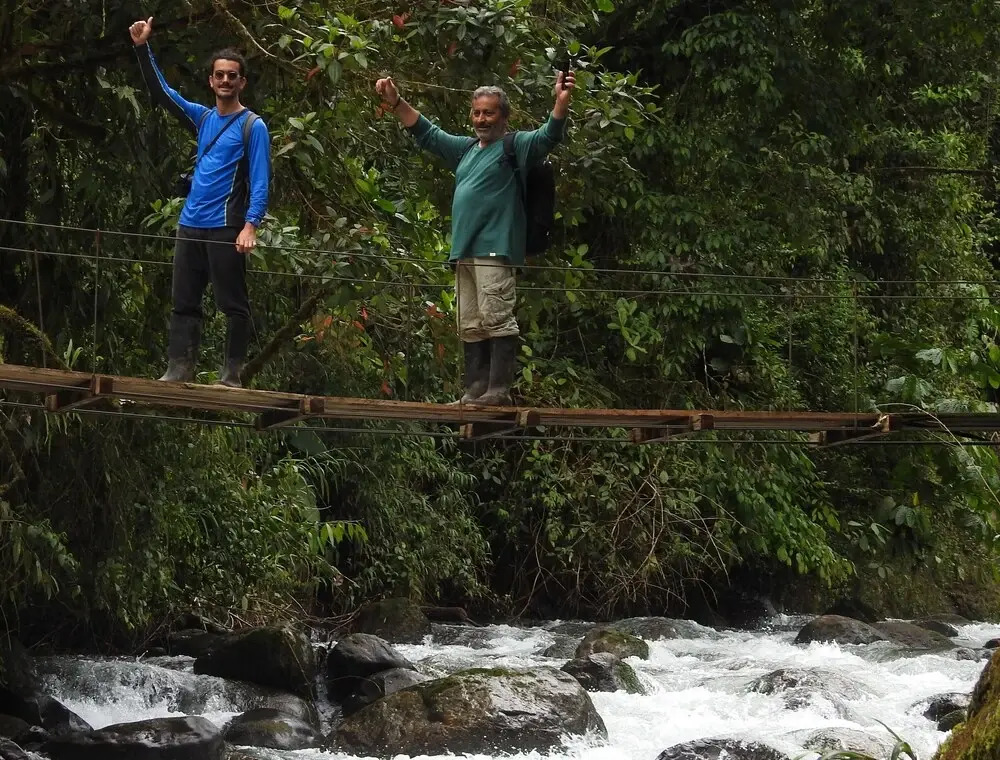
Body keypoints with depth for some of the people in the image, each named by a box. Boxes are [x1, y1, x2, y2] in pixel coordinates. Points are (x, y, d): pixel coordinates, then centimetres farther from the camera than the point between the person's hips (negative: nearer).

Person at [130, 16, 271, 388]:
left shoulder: (253, 126, -4)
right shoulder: (203, 119, 14)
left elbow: (260, 181, -10)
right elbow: (162, 92, 17)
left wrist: (250, 226, -22)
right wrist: (143, 49, 7)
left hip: (225, 227, -7)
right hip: (190, 225, 7)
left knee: (233, 304, -3)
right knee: (184, 302, 4)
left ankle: (231, 376, -1)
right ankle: (178, 372, 4)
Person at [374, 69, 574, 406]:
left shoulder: (517, 146, 1)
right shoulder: (466, 149, 24)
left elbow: (549, 135, -15)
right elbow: (427, 133, 32)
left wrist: (562, 101, -33)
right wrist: (396, 102, 26)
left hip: (495, 251, -8)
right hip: (464, 252, 8)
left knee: (496, 318, -14)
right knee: (470, 327, 7)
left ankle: (498, 390, -17)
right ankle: (475, 390, 10)